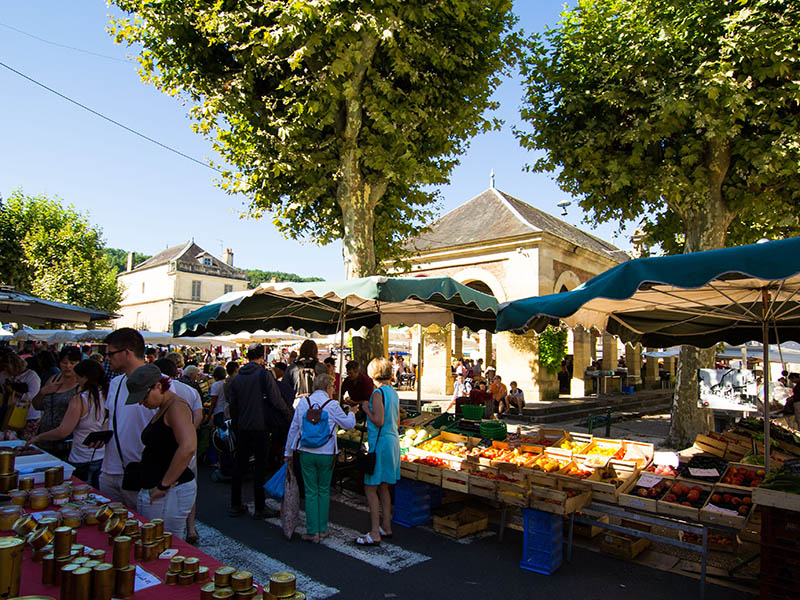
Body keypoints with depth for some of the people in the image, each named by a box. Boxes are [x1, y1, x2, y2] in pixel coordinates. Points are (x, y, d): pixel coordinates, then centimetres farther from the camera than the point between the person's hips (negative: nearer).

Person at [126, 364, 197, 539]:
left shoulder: (176, 407, -16)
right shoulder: (161, 410, 16)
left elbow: (188, 447, -30)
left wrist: (164, 485, -23)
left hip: (171, 492, -10)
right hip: (151, 492, 10)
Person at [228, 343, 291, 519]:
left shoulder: (237, 377, 5)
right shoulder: (264, 375, -12)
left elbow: (232, 404, 11)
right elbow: (277, 400, -15)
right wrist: (289, 417, 0)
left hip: (242, 428, 5)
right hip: (260, 427, -5)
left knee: (240, 465, 14)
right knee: (260, 467, 2)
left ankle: (235, 505, 22)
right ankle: (260, 508, 10)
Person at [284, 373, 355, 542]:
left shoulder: (303, 403, 0)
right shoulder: (332, 405, -8)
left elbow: (293, 428, 5)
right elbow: (348, 424, 2)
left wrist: (288, 452, 15)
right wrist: (350, 413, 24)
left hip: (306, 452, 2)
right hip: (326, 454, -1)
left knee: (311, 492, 8)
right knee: (324, 490, 13)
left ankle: (312, 531, 10)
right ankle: (323, 529, 18)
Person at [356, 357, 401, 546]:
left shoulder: (378, 393, -15)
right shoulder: (393, 392, 10)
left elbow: (379, 421, -21)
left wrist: (366, 409, -6)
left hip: (380, 443, -9)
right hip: (393, 440, 9)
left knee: (370, 488, -2)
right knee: (383, 487, 17)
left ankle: (375, 534, -1)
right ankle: (386, 527, 25)